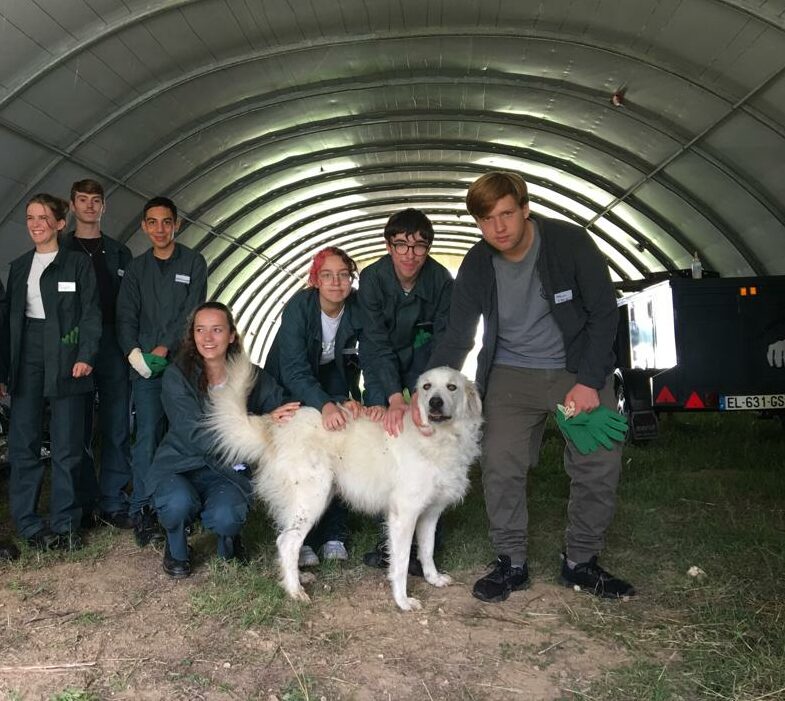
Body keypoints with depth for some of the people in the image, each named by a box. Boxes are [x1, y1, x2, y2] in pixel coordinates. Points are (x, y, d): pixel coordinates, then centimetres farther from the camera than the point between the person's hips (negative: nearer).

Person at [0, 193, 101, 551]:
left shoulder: (78, 264, 2)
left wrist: (85, 356, -16)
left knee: (66, 447, 1)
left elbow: (91, 314, -3)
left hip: (65, 358, -4)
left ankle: (64, 523, 10)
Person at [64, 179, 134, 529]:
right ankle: (86, 503, 11)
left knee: (116, 428, 0)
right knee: (78, 429, 1)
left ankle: (113, 503, 7)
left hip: (113, 349, 1)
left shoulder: (119, 252, 16)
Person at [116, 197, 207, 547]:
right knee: (148, 435, -4)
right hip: (145, 364, 1)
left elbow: (191, 311, -3)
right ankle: (142, 510, 0)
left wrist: (164, 347, -12)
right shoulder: (136, 268, 14)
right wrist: (133, 351, -11)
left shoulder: (193, 263, 6)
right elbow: (126, 316, 6)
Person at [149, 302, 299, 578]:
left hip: (226, 472, 1)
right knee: (179, 503, -32)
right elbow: (197, 435, -22)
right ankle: (176, 549, 5)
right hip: (180, 465, -1)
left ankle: (227, 537, 12)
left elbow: (288, 409, -8)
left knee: (225, 517, -29)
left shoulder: (251, 377, -4)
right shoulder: (177, 376, -12)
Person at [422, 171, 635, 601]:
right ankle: (511, 563, 10)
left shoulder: (569, 242, -16)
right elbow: (456, 338, -7)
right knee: (500, 466, -7)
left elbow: (604, 313, -11)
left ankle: (580, 561, 16)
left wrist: (589, 381, -17)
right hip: (511, 374, 1)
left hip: (581, 370, -1)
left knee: (599, 465, -3)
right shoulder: (476, 267, -9)